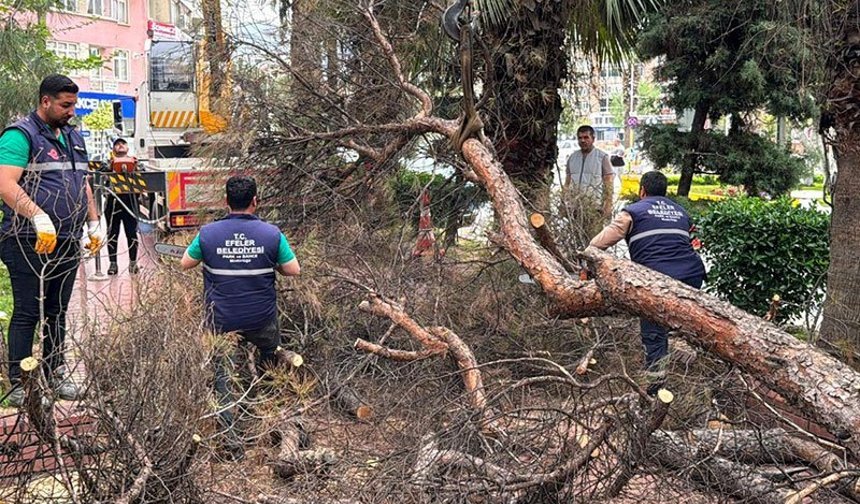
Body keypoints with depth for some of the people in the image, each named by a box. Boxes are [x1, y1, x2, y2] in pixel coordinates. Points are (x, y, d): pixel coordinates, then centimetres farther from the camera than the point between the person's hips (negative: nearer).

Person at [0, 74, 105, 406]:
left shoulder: (74, 138, 18)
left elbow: (83, 184, 25)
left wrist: (94, 224, 17)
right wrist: (39, 217, -29)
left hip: (67, 243, 7)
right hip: (30, 244, -7)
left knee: (57, 312, 13)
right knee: (27, 314, -2)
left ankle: (55, 374, 22)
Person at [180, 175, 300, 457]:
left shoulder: (209, 233, -8)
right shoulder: (271, 234, -10)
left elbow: (185, 264, 5)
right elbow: (293, 270, -4)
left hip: (222, 321, 0)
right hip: (262, 320, 0)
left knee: (222, 376, 12)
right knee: (270, 359, 28)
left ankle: (231, 438, 9)